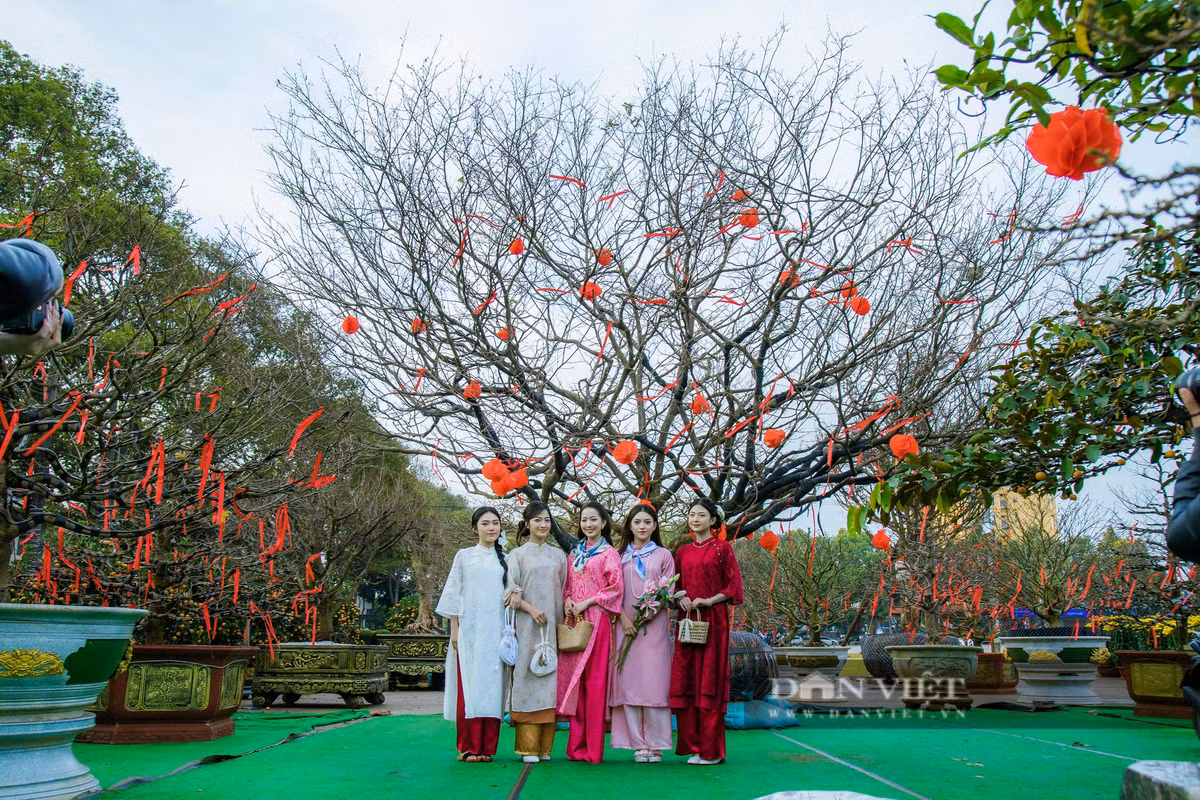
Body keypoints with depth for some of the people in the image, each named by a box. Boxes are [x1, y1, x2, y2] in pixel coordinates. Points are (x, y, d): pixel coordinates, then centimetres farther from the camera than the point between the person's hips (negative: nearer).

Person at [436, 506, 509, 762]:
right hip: (470, 628, -2)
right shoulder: (464, 556, 8)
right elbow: (454, 593, 5)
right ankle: (468, 747, 3)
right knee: (469, 684, -4)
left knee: (492, 685, 0)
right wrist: (454, 629, -2)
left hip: (496, 631, 2)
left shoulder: (505, 559, 13)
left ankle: (487, 747, 7)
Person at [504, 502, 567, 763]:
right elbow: (511, 593, 0)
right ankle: (528, 746, -1)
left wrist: (562, 622, 5)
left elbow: (564, 590, 15)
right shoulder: (518, 554, 7)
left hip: (553, 626, 3)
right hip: (527, 626, -3)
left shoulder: (558, 555, 15)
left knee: (550, 681, 1)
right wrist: (531, 608, -14)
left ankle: (544, 746, 7)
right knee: (527, 676, -6)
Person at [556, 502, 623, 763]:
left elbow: (616, 588, -7)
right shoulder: (575, 553, 17)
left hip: (596, 620, -5)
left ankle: (593, 747, 0)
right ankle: (577, 744, 11)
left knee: (594, 680, -5)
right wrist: (567, 600, 0)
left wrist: (586, 603, -11)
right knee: (573, 680, 4)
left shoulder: (609, 553, 0)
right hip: (573, 621, 5)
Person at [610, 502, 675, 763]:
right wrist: (624, 618, -7)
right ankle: (638, 744, 5)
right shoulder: (620, 555, 12)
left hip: (655, 624, -1)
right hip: (626, 624, 1)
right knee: (629, 681, -2)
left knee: (654, 682, -5)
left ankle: (655, 744, 1)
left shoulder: (664, 555, 10)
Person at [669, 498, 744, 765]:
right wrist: (681, 599, -2)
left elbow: (733, 586, -2)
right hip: (687, 620, 5)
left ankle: (712, 749, 4)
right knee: (686, 680, 2)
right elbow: (675, 586, 18)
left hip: (713, 620, -5)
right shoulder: (683, 552, 14)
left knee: (710, 679, -4)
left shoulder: (722, 548, 1)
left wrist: (709, 601, -13)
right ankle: (693, 745, 11)